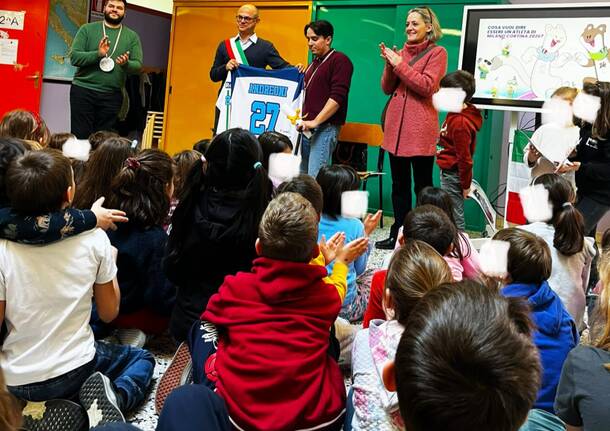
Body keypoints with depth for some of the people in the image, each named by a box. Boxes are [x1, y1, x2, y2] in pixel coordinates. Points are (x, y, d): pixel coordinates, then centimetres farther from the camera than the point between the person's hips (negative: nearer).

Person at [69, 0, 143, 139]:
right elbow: (74, 57, -3)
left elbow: (138, 65, 2)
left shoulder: (132, 36, 9)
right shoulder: (87, 29, 5)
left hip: (112, 96, 1)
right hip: (83, 91, -1)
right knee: (80, 136, -2)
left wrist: (126, 64, -20)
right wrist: (97, 54, -19)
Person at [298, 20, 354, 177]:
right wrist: (303, 120, 12)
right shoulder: (314, 63, 22)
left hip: (325, 127, -9)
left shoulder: (339, 60, -4)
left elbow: (337, 97, -15)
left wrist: (315, 121, -19)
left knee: (315, 178, -16)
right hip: (307, 128, 9)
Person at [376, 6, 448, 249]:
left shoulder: (437, 52, -1)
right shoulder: (402, 52, 14)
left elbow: (427, 86, -14)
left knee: (422, 185, 0)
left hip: (420, 129, -6)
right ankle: (398, 235, 20)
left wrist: (400, 65, -12)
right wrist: (389, 65, -5)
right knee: (399, 184, 11)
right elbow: (387, 88, 12)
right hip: (396, 125, 6)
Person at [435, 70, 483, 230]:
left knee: (455, 218, -1)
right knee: (454, 216, 19)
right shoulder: (456, 115, 7)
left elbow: (464, 157, -21)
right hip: (449, 172, 10)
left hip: (453, 175, -10)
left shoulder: (460, 123, -24)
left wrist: (465, 185, -15)